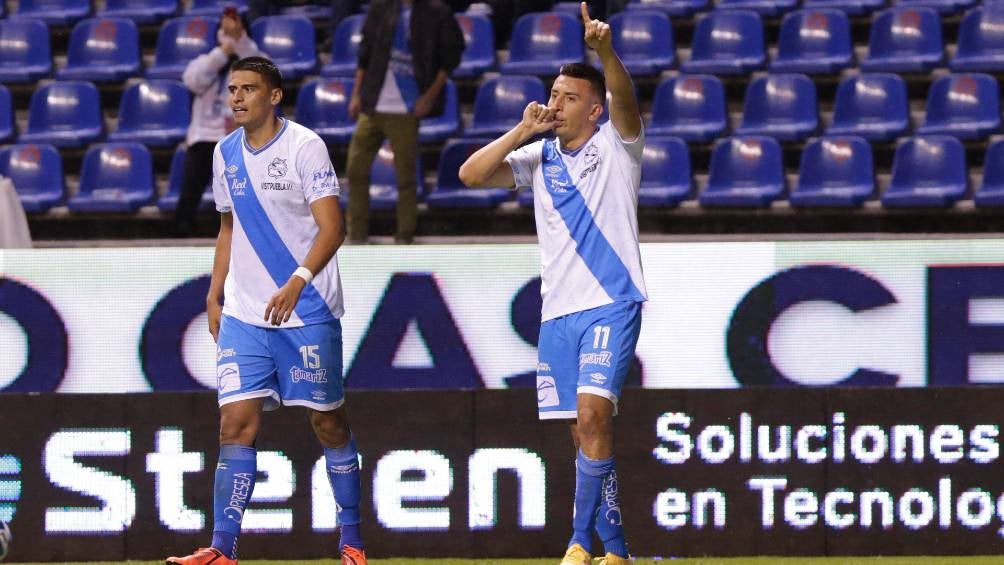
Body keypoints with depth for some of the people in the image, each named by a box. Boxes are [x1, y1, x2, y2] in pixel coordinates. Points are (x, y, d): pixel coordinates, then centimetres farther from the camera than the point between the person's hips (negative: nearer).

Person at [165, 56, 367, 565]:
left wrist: (298, 281, -32)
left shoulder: (304, 146, -10)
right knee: (236, 423, -5)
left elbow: (332, 227, -17)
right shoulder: (226, 153, 10)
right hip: (244, 313, 5)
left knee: (327, 422, 2)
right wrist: (214, 296, 16)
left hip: (308, 312, -5)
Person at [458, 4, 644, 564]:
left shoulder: (616, 146, -1)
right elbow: (471, 174, 3)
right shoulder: (539, 157, 11)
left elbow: (625, 100, -21)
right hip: (558, 309, 5)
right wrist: (522, 132, -6)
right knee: (586, 431, 7)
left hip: (612, 303, -5)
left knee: (592, 412, -20)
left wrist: (605, 50, -40)